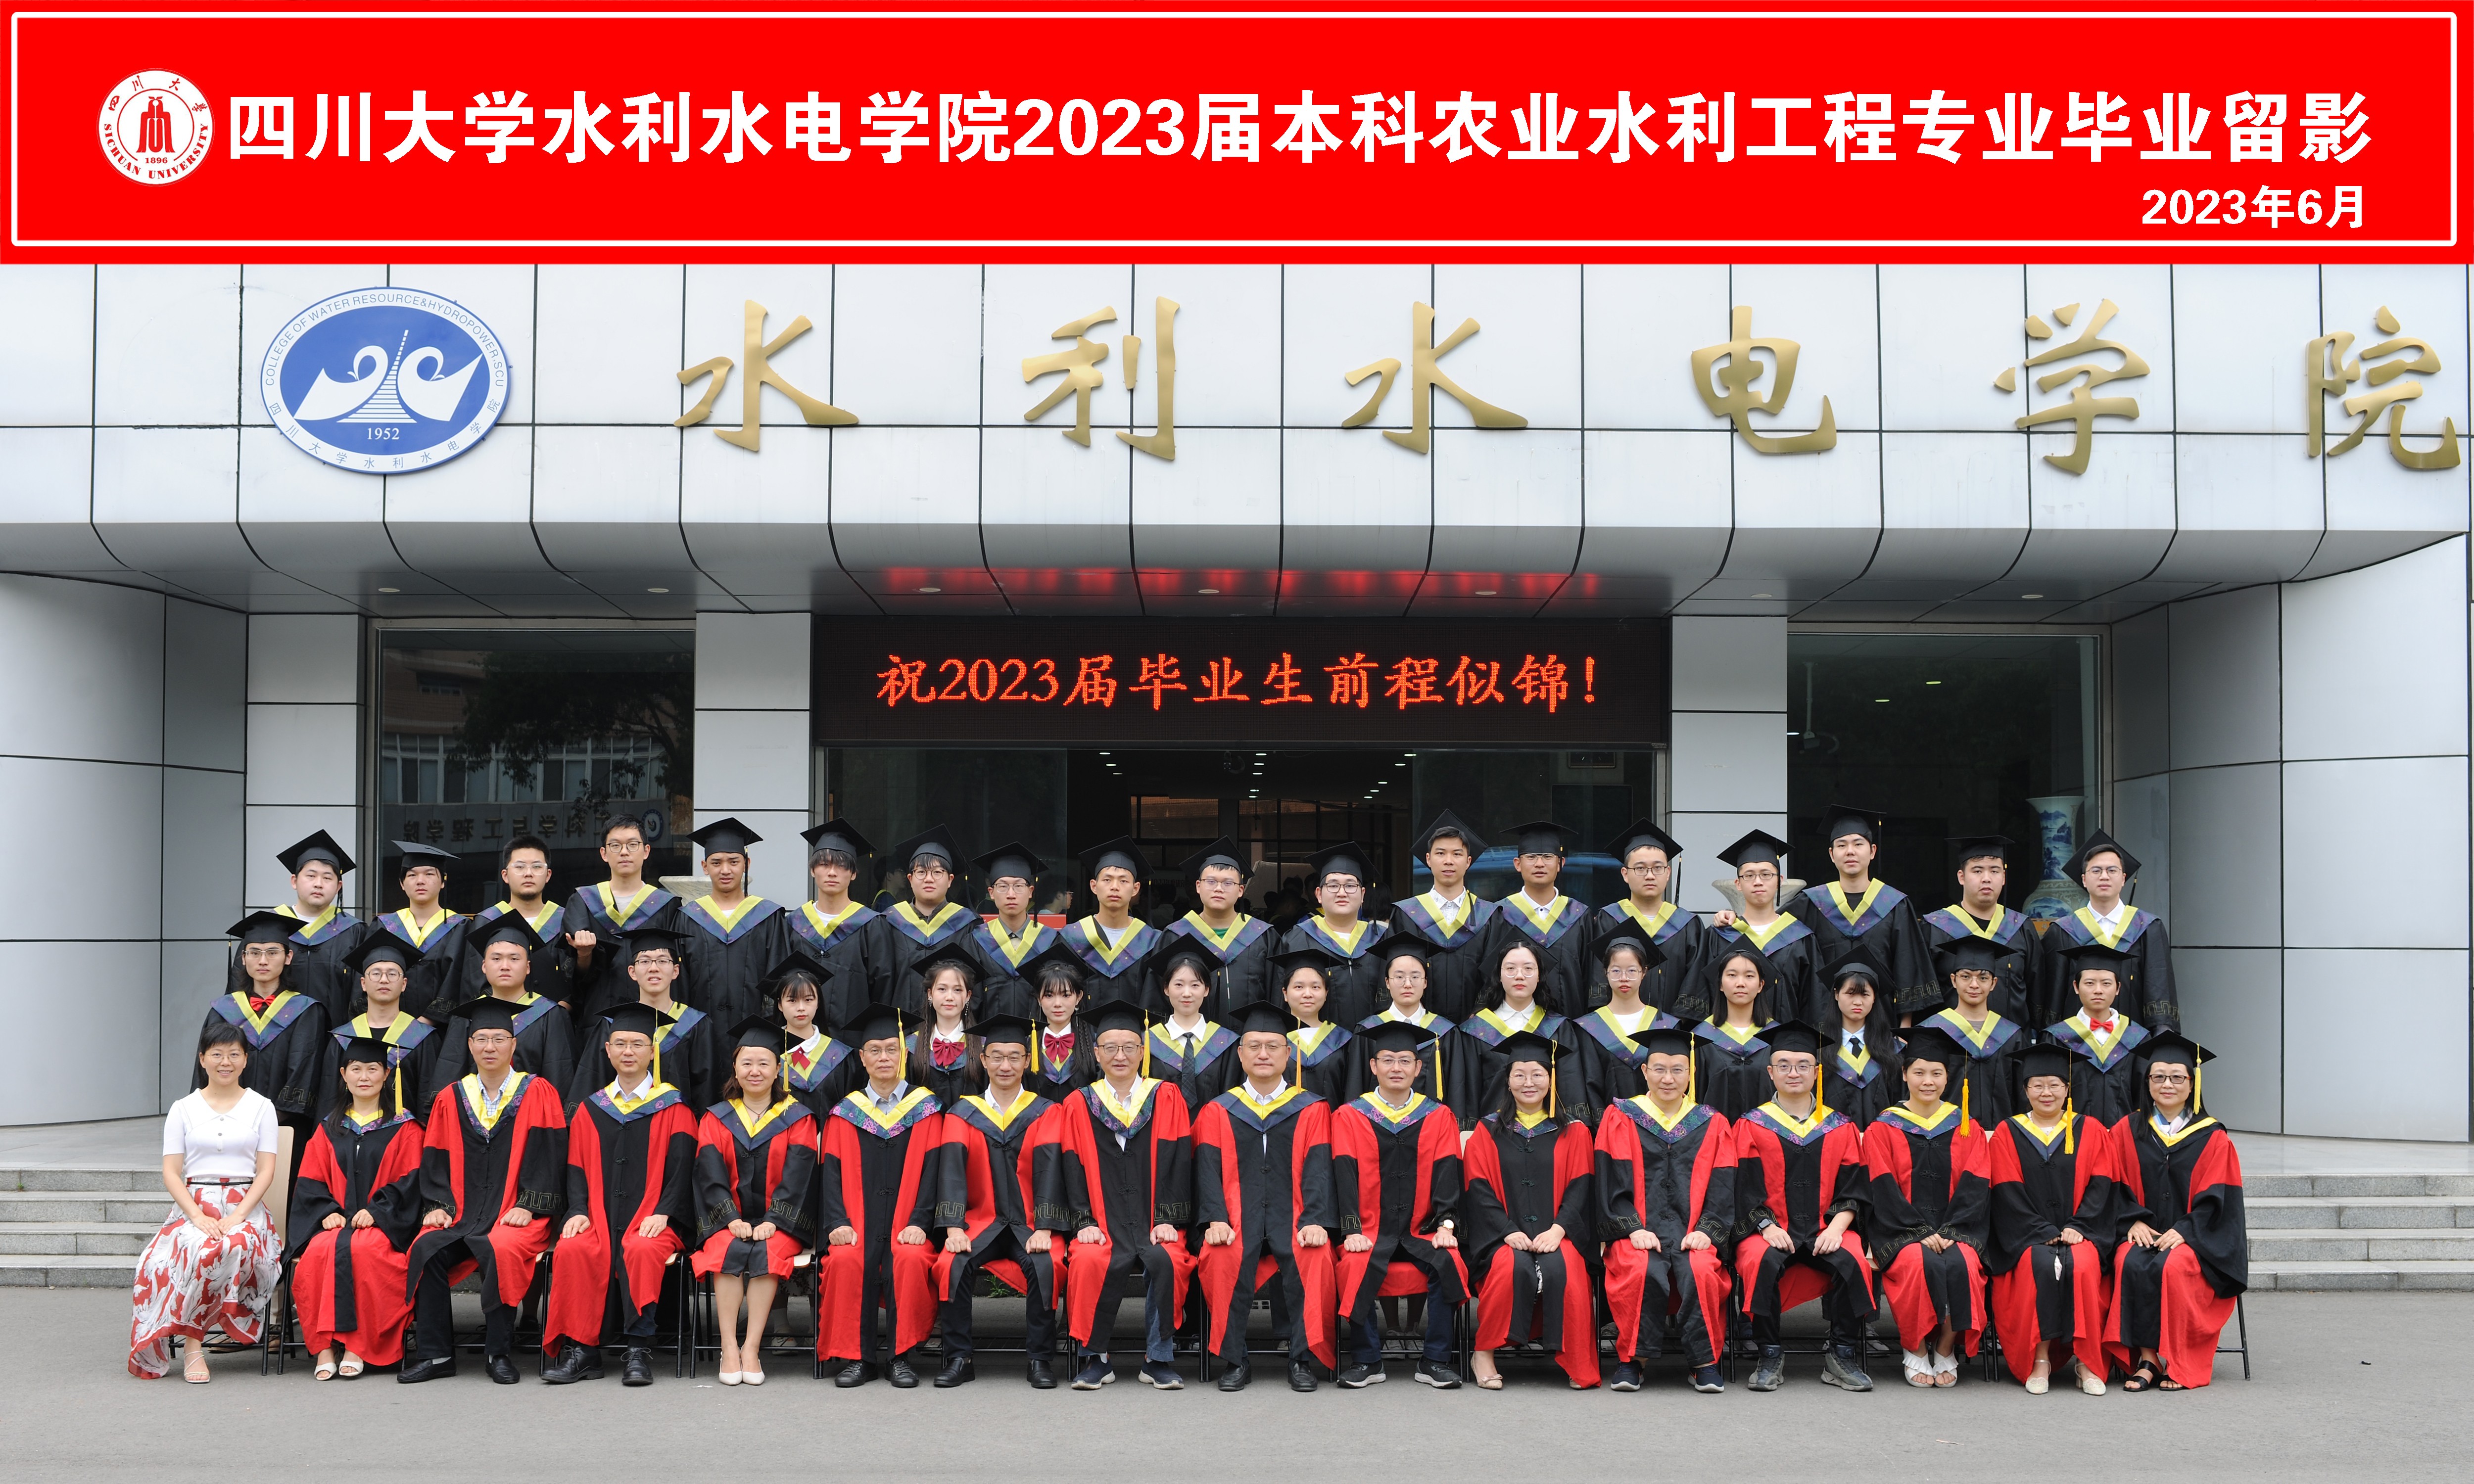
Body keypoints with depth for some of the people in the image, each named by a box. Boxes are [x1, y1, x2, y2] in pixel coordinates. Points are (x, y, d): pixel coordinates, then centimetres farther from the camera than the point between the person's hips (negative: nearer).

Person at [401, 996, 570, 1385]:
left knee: (502, 1250, -35)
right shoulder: (451, 1099, 14)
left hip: (516, 1215, -3)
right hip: (460, 1215, 3)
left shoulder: (538, 1093, 4)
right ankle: (433, 1353, -17)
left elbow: (547, 1155, -2)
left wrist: (528, 1206, -13)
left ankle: (499, 1352, -21)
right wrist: (436, 1205, -3)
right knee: (426, 1248, -26)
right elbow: (435, 1160, 13)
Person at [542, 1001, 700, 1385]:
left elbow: (681, 1167, 0)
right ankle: (581, 1351, -23)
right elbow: (576, 1168, 12)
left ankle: (640, 1350, -29)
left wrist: (663, 1213, -15)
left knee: (642, 1250, -35)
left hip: (652, 1221, -2)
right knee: (572, 1250, -29)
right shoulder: (590, 1109, 17)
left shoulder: (674, 1109, 8)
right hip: (598, 1219, 3)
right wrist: (578, 1210, -6)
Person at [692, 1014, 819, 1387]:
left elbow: (797, 1175, -3)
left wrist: (771, 1221, -18)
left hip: (779, 1222, -1)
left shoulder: (798, 1119, 7)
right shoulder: (716, 1118, 12)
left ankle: (752, 1348, -29)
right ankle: (729, 1349, -29)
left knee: (767, 1253, -32)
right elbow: (711, 1175, 0)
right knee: (729, 1253, -31)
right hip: (729, 1220, 1)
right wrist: (732, 1219, -17)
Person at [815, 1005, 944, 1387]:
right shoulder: (844, 1114, 14)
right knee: (846, 1261, -31)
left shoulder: (925, 1109, 10)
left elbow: (931, 1170, 2)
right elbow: (831, 1172, 7)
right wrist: (837, 1223, -10)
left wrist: (918, 1223, -12)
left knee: (910, 1260, -33)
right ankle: (857, 1358, -17)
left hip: (906, 1226, -1)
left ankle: (900, 1356, -17)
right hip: (857, 1226, 1)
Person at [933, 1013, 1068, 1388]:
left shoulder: (1045, 1113, 6)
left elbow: (1047, 1171, -5)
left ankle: (1039, 1358, -16)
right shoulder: (963, 1113, 8)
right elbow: (953, 1169, -4)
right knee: (952, 1265, -29)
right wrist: (954, 1227, -19)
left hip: (1029, 1223, -1)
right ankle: (959, 1359, -16)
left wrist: (1043, 1229, -20)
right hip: (981, 1221, 1)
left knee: (1045, 1266, -31)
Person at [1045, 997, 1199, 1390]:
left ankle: (1159, 1360, -16)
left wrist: (1168, 1220, -8)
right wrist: (1084, 1222, -9)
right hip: (1103, 1226, 0)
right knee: (1089, 1263, -32)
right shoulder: (1079, 1106, 12)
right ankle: (1095, 1359, -14)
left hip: (1154, 1225, 0)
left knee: (1165, 1260, -33)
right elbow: (1074, 1169, 5)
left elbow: (1177, 1162, 3)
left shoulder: (1167, 1099, 10)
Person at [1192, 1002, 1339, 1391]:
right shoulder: (1218, 1112, 14)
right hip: (1238, 1217, 0)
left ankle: (1302, 1358, -17)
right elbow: (1209, 1169, 3)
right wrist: (1216, 1219, -14)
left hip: (1292, 1216, 0)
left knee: (1315, 1258, -32)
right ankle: (1235, 1360, -18)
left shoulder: (1312, 1110, 12)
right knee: (1222, 1257, -32)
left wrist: (1315, 1221, -15)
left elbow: (1318, 1170, 2)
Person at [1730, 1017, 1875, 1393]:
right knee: (1761, 1261, -34)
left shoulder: (1840, 1129, 14)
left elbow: (1853, 1192, 7)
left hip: (1826, 1231, 1)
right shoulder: (1751, 1127, 9)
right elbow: (1746, 1191, 1)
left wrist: (1836, 1228, -11)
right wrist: (1768, 1227, -16)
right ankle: (1770, 1357, -19)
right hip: (1769, 1231, -1)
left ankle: (1842, 1357, -17)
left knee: (1852, 1261, -31)